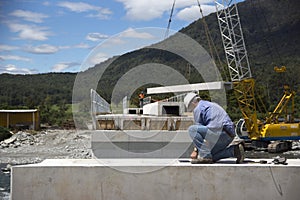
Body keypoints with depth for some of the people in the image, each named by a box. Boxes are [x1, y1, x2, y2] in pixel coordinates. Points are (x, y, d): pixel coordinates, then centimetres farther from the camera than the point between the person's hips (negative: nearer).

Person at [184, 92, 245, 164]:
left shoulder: (198, 108, 2)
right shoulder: (211, 105, 29)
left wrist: (195, 150, 9)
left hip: (220, 132, -9)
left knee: (192, 129, -9)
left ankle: (205, 156, -13)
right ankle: (234, 150, 8)